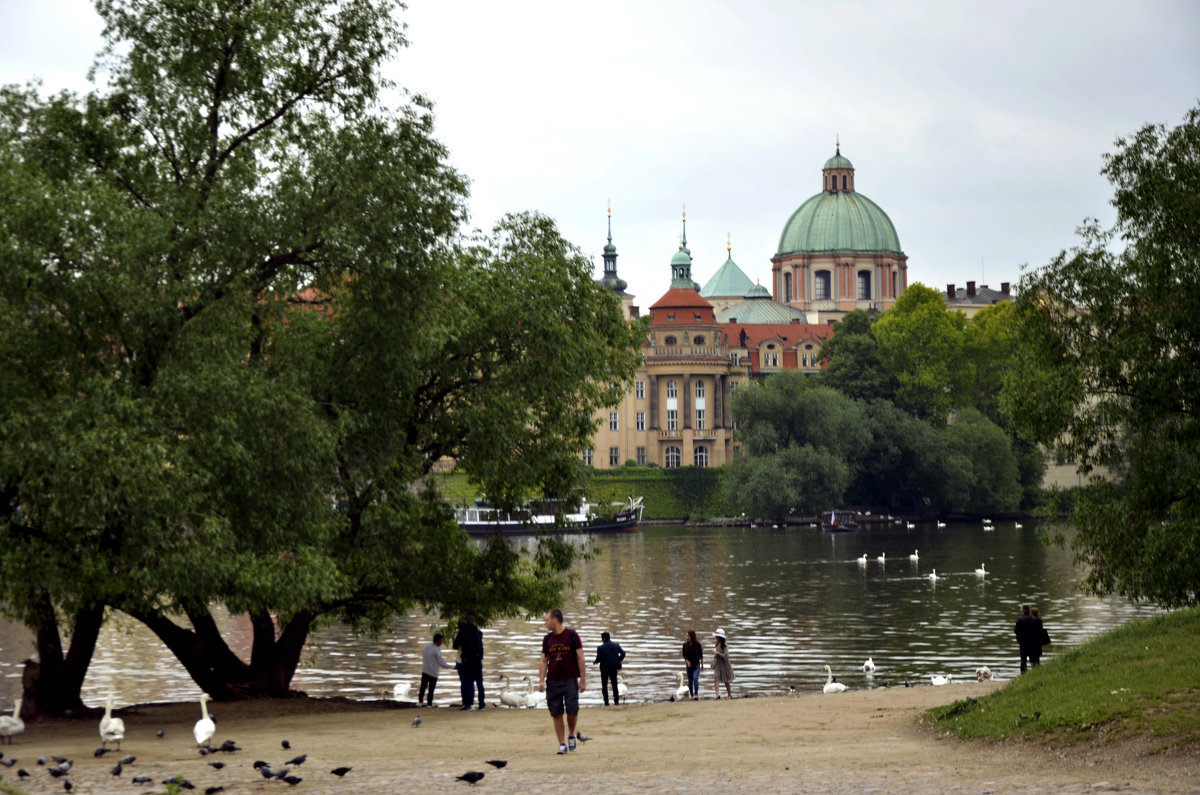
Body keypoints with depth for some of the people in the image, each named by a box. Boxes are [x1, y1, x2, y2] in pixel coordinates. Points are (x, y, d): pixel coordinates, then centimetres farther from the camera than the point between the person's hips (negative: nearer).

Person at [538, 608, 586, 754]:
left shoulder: (572, 635, -3)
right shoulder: (547, 639, 9)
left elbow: (580, 658, -2)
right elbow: (544, 661, 10)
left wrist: (582, 680, -7)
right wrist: (541, 681, -1)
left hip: (570, 680, -3)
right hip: (552, 681, 3)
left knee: (572, 712, -7)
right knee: (556, 714, 0)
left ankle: (571, 736, 18)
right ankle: (562, 744, 7)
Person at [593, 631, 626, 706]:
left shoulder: (600, 648, -13)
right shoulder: (616, 645, -2)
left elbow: (598, 659, -12)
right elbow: (623, 653, -5)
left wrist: (595, 662, 10)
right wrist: (618, 661, 9)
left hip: (605, 668, -3)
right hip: (614, 668, 3)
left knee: (604, 685, 7)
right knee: (614, 684, 13)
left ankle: (606, 702, 2)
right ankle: (616, 701, 11)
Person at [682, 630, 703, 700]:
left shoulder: (697, 644, -9)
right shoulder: (685, 644, -4)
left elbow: (701, 655, 2)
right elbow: (684, 655, 3)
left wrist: (702, 664, 9)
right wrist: (687, 661, -14)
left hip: (696, 665, -3)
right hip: (689, 665, 3)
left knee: (695, 678, -20)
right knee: (690, 681, 6)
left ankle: (696, 694, -19)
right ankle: (692, 696, 16)